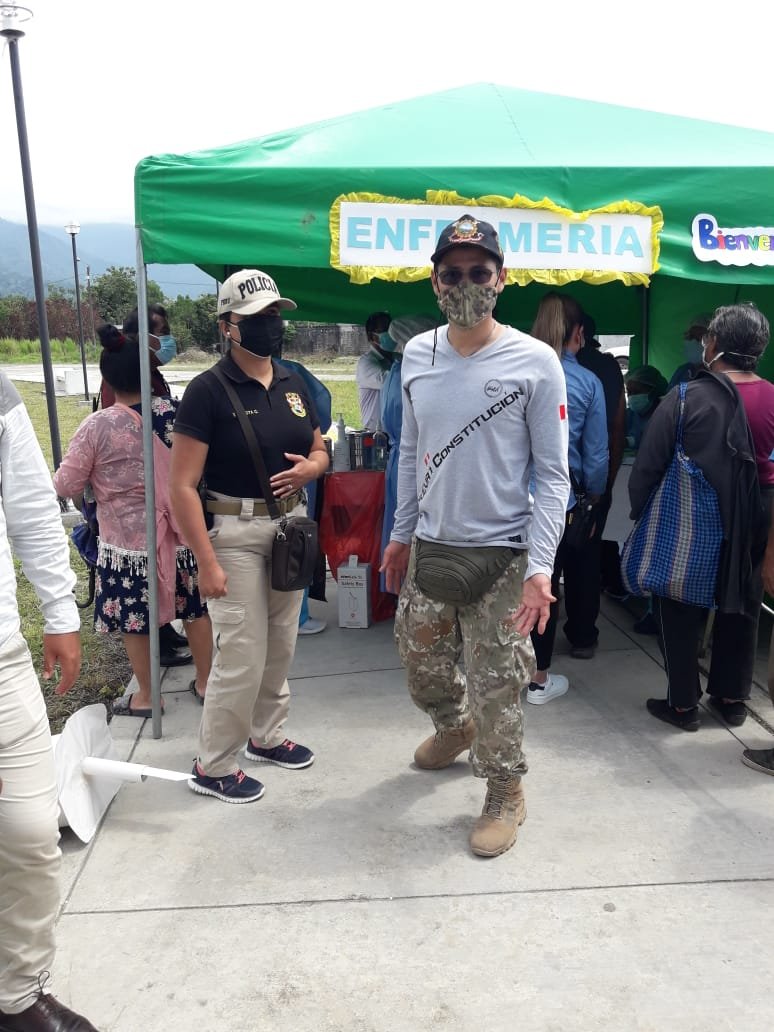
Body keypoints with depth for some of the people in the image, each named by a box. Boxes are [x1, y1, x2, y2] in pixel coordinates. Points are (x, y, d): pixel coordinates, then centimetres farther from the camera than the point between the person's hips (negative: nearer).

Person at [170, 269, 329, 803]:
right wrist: (207, 562, -20)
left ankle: (267, 735, 38)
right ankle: (213, 767, 17)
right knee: (242, 655, -2)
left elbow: (320, 452, 18)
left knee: (281, 645, 17)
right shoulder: (208, 390, -14)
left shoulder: (294, 384, 6)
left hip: (289, 525, 7)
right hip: (235, 533, -6)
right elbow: (182, 485, -16)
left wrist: (309, 468, -7)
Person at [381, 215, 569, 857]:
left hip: (501, 555, -5)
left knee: (496, 687, 4)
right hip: (429, 546, 5)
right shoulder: (416, 354, 4)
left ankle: (506, 793, 29)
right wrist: (401, 534, 15)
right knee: (422, 666, 20)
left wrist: (540, 568, -17)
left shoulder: (535, 362, -10)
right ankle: (455, 727, 51)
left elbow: (553, 476, -9)